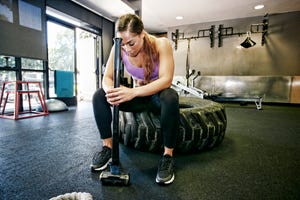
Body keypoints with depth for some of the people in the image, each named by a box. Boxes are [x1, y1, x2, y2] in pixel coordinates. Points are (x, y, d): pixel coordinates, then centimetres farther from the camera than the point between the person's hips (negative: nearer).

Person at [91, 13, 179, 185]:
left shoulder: (161, 44, -21)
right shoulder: (119, 48, -12)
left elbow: (166, 79, -30)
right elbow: (107, 77, -12)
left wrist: (134, 92, -45)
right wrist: (110, 91, -38)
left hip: (157, 95, -3)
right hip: (137, 95, 3)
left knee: (170, 98, -39)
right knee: (99, 96, -17)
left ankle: (168, 155, -24)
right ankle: (108, 146, -7)